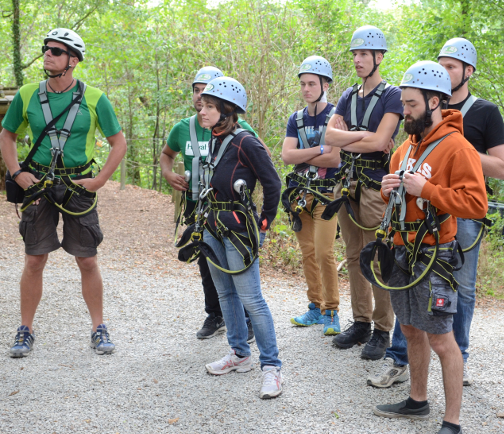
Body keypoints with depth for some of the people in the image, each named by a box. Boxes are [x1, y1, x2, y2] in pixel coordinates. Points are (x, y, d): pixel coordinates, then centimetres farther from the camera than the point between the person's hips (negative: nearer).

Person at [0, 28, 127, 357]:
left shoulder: (94, 99, -3)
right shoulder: (27, 95, 2)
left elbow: (119, 141, 4)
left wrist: (101, 179, -5)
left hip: (78, 186, -1)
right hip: (39, 185, 1)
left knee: (88, 261, 3)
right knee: (34, 261, 3)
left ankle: (99, 329, 16)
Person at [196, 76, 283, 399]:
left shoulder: (245, 143, -16)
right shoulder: (214, 142, 8)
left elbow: (272, 183, -14)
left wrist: (265, 221, -7)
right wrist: (213, 216, 17)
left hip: (239, 231, -9)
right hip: (215, 227, 9)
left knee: (251, 300, -8)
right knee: (226, 293, 16)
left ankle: (271, 367, -1)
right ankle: (240, 354, 30)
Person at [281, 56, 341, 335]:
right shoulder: (296, 119, 11)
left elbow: (335, 158, -17)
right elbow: (286, 156, -2)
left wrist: (301, 156, -8)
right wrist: (319, 150, -13)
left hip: (326, 193, -6)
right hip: (300, 193, 6)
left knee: (324, 253, -12)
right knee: (307, 253, 9)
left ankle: (331, 312, 0)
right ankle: (315, 308, 20)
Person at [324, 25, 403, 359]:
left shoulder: (392, 96, -6)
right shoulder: (348, 97, 14)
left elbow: (379, 142, -17)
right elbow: (330, 135, 2)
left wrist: (346, 140, -4)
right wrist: (364, 136, -11)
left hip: (376, 186, -7)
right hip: (347, 184, 7)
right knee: (354, 257, 12)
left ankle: (382, 332, 4)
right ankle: (361, 323, 22)